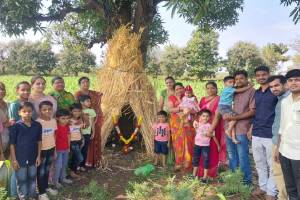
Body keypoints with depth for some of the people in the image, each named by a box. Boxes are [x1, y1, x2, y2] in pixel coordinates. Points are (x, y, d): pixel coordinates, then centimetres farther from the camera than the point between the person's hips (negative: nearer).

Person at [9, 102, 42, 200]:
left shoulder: (37, 125, -5)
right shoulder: (16, 126, -12)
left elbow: (39, 141, 3)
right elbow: (12, 144, -8)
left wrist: (38, 156, 3)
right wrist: (14, 159, -8)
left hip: (33, 158, 3)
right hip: (20, 158, -3)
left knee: (32, 178, 18)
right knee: (21, 180, 12)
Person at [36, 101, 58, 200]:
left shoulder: (53, 121, -1)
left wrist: (55, 150, 10)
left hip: (51, 149, 5)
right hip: (41, 150, -5)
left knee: (47, 169, 21)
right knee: (41, 171, 9)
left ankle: (46, 187, 39)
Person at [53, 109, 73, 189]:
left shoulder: (67, 126, 1)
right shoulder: (57, 127, -19)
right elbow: (54, 139, -17)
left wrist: (69, 147, 13)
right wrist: (54, 150, -16)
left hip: (66, 149, 7)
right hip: (58, 150, -7)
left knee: (64, 164, 18)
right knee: (58, 166, 1)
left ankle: (63, 178, 33)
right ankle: (55, 181, 16)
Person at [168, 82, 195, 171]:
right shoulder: (172, 98, 6)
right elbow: (170, 109, -6)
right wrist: (180, 108, -18)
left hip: (187, 123, 0)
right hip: (176, 123, 0)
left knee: (188, 142, -3)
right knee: (178, 142, 1)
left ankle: (187, 162, 6)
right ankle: (179, 163, 9)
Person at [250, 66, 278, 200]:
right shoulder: (256, 93, 12)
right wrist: (251, 128, 16)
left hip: (271, 135, -6)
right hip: (256, 134, 6)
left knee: (272, 166, 6)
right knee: (259, 163, 16)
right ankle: (263, 186, 33)